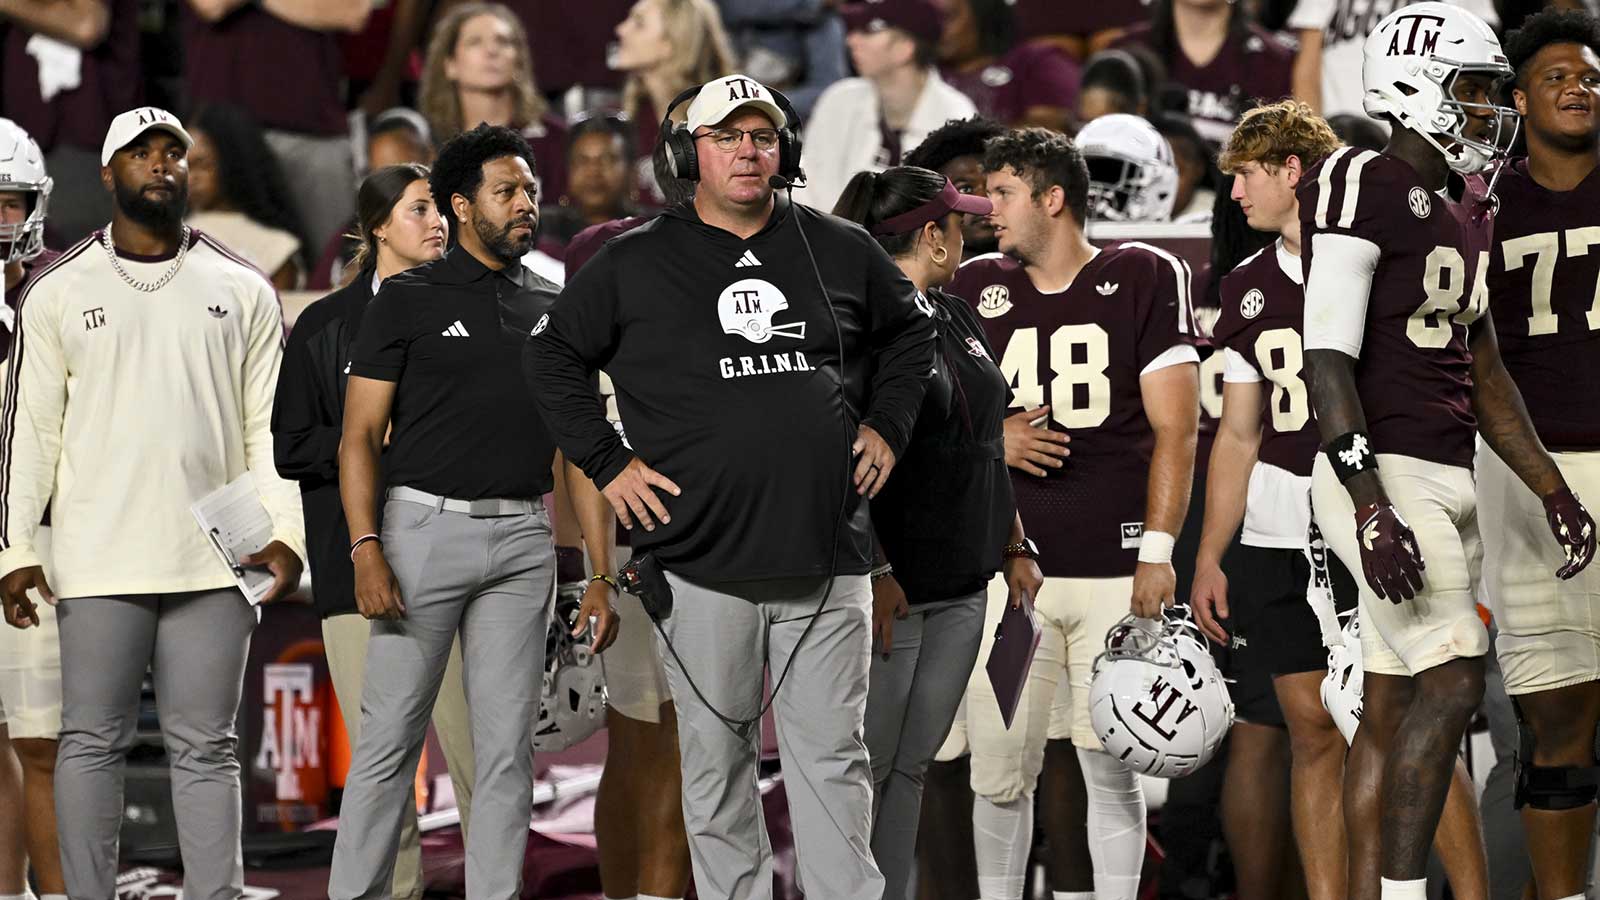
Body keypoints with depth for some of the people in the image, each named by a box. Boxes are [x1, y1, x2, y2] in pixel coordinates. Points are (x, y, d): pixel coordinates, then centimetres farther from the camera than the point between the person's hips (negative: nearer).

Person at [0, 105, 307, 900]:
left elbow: (269, 424, 8)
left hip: (213, 562, 1)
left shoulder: (241, 291, 10)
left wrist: (285, 531, -4)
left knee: (205, 748, 2)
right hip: (98, 562, -1)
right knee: (92, 742, 0)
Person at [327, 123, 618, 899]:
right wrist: (366, 551, -15)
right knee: (390, 734, -3)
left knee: (507, 746, 3)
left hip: (521, 541, 4)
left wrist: (601, 576, 5)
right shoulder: (409, 299, 1)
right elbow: (360, 434, -3)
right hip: (425, 525, -4)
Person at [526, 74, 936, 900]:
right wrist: (608, 464, 1)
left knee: (833, 758, 2)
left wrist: (887, 428, 13)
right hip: (701, 563, -1)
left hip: (826, 564, 1)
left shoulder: (842, 252, 9)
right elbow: (553, 359, 9)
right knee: (717, 761, 5)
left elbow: (907, 333, 25)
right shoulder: (634, 265, 3)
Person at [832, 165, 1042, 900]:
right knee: (864, 770, -4)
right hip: (889, 590, -8)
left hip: (960, 587, 8)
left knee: (911, 769, 10)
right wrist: (875, 572, -21)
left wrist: (1014, 549, 17)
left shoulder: (956, 319, 15)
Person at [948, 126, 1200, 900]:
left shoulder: (1145, 279, 2)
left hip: (1116, 567, -2)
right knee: (999, 773, 0)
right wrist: (990, 440, -4)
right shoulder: (976, 289, 11)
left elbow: (1174, 428, 0)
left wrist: (1158, 550, -7)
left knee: (1110, 771, -1)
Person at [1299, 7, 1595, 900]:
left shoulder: (1467, 213, 16)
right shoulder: (1365, 189, -12)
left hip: (1449, 481, 9)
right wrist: (1370, 509, -25)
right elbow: (1328, 361, -18)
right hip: (1385, 480, -9)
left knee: (1394, 706, 9)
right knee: (1452, 681, -17)